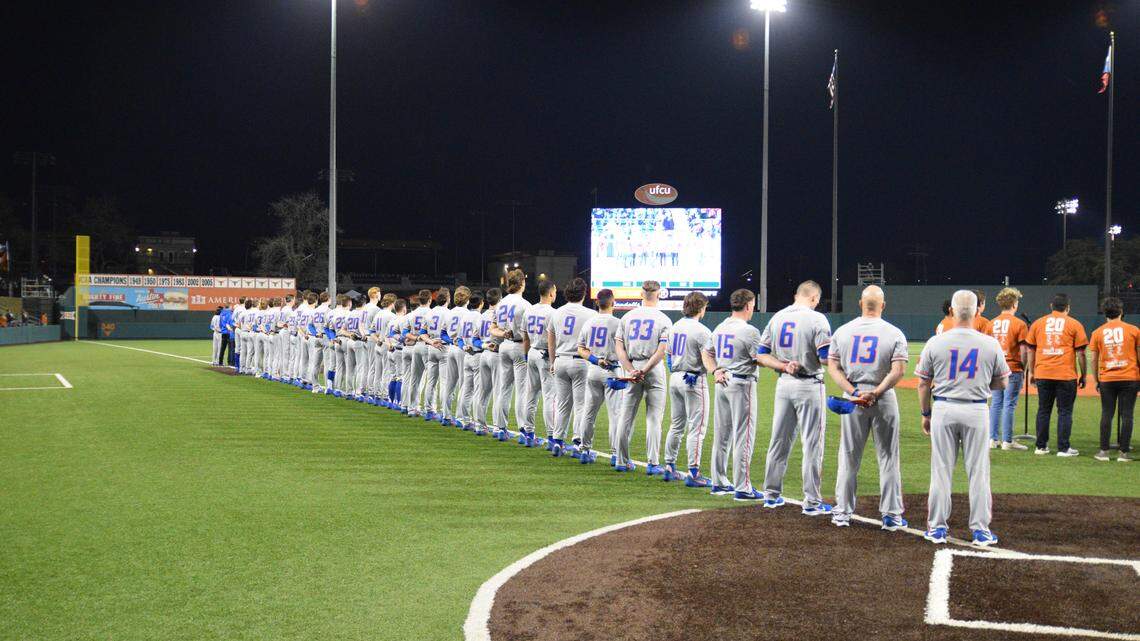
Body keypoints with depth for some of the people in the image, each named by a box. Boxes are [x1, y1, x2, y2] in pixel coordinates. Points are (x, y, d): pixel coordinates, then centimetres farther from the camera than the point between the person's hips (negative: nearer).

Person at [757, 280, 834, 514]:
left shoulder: (776, 318, 7)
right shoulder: (817, 319, -11)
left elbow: (762, 355, 5)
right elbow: (826, 358, -17)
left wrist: (784, 366, -5)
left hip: (783, 384, 6)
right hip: (809, 385, -5)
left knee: (779, 440, 14)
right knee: (812, 444, 1)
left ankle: (771, 495, 21)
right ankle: (811, 502, 3)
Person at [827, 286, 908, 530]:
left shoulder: (842, 331, 2)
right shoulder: (894, 333, -5)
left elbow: (832, 366, -3)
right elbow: (899, 370, -15)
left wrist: (854, 392, -10)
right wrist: (875, 393, -15)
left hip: (851, 397, 2)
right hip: (884, 399, -2)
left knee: (849, 457, 11)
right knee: (888, 457, 6)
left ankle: (842, 512, 14)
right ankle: (891, 515, 8)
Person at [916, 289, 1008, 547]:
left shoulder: (935, 343, -5)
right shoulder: (990, 344, -4)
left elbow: (923, 384, 1)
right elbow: (1002, 382, 5)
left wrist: (925, 414, 12)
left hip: (943, 409, 0)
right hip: (976, 410, 0)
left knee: (941, 470, 7)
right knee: (978, 472, 7)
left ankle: (937, 528, 12)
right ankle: (980, 529, 11)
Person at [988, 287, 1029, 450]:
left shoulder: (992, 323, 5)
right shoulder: (1019, 324, -9)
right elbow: (1023, 349, -10)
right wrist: (1023, 368, 1)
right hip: (1013, 369, -5)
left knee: (996, 403, 11)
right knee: (1009, 404, -2)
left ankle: (993, 439, 13)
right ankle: (1007, 441, 0)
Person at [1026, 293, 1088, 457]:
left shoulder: (1038, 323, 8)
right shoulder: (1074, 324, 0)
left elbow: (1031, 350, 10)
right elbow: (1080, 353, -1)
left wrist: (1031, 372, 18)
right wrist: (1083, 375, 6)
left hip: (1042, 374, 3)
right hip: (1066, 375, -3)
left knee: (1043, 410, 11)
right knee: (1065, 412, 3)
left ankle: (1041, 446, 13)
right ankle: (1063, 448, 2)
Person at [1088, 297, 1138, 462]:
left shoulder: (1098, 332, 2)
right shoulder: (1133, 330, 0)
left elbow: (1093, 359, 3)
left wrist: (1096, 380, 12)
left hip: (1106, 379, 1)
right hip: (1130, 378, -1)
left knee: (1106, 415, 7)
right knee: (1126, 415, 2)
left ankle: (1104, 451, 6)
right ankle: (1124, 452, 1)